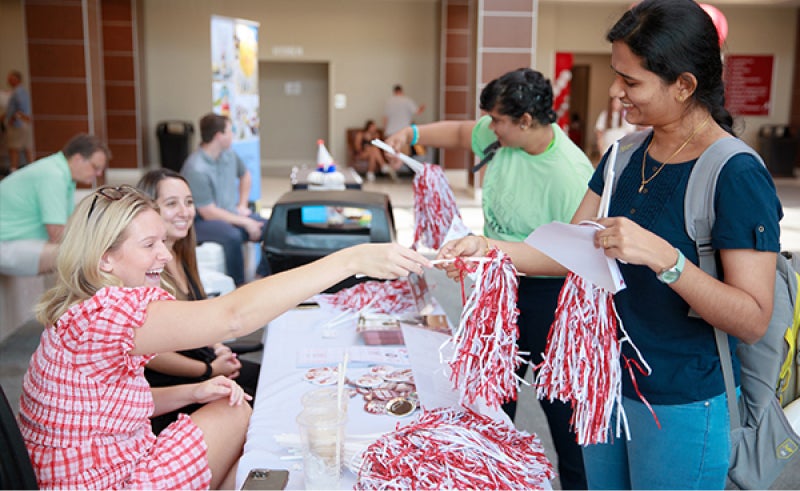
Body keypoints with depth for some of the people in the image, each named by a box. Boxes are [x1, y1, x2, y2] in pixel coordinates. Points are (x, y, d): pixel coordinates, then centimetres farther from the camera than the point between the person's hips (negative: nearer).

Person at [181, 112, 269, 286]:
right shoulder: (196, 169, -21)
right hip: (202, 222, -7)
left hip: (231, 213, 7)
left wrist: (242, 205, 12)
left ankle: (261, 278, -1)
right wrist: (245, 223, -20)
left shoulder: (228, 154, 3)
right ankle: (239, 288, -22)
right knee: (233, 236, -38)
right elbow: (208, 213, -21)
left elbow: (245, 176, 25)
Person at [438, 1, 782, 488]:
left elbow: (753, 320, -22)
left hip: (682, 405, -6)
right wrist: (486, 247, -7)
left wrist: (662, 256, -35)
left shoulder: (736, 175, -19)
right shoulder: (625, 156, 3)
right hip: (607, 382, 7)